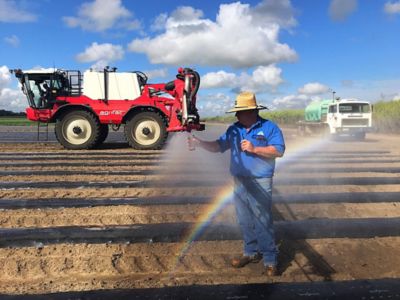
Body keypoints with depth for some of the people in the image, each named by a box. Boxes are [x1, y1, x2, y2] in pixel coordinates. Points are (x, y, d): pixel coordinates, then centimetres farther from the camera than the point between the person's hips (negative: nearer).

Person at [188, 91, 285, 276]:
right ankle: (251, 252, 30)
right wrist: (199, 143, -13)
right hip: (239, 182, 6)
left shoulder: (269, 127, -5)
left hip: (260, 183, -5)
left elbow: (279, 150, -11)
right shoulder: (234, 129, 9)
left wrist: (254, 149, -18)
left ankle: (270, 259, 8)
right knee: (244, 221, 14)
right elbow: (218, 146, 3)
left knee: (263, 222, -4)